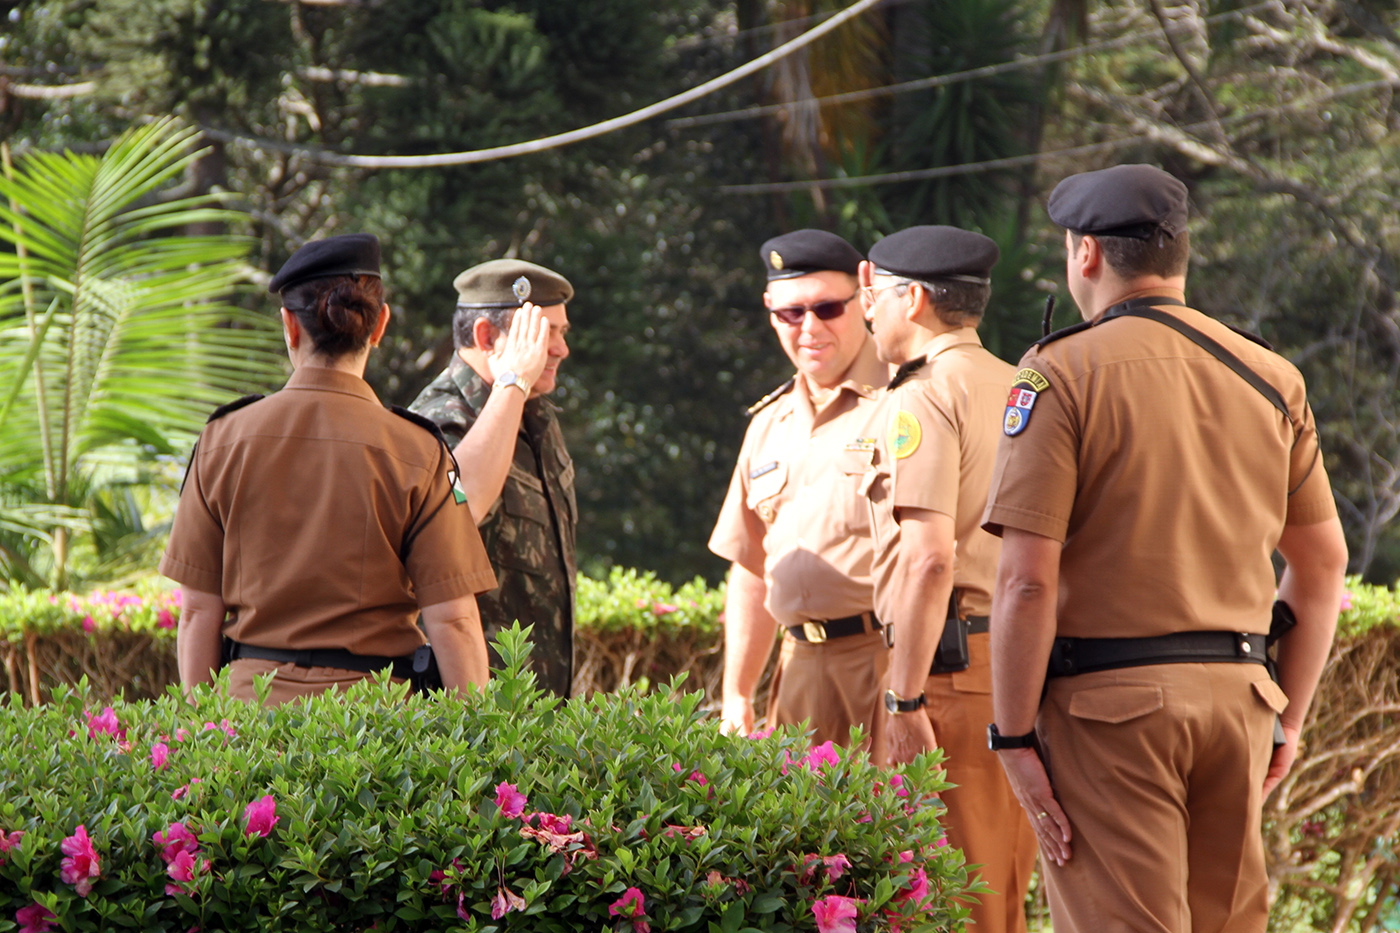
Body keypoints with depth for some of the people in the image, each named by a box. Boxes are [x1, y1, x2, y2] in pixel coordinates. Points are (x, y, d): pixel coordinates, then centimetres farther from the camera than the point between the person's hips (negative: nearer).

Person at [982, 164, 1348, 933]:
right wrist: (1288, 718, 21)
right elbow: (1322, 563, 13)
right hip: (1237, 696, 5)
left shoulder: (1062, 375, -8)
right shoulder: (1271, 379, 8)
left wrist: (1014, 738, -9)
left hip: (1107, 701, -5)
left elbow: (1027, 580, -14)